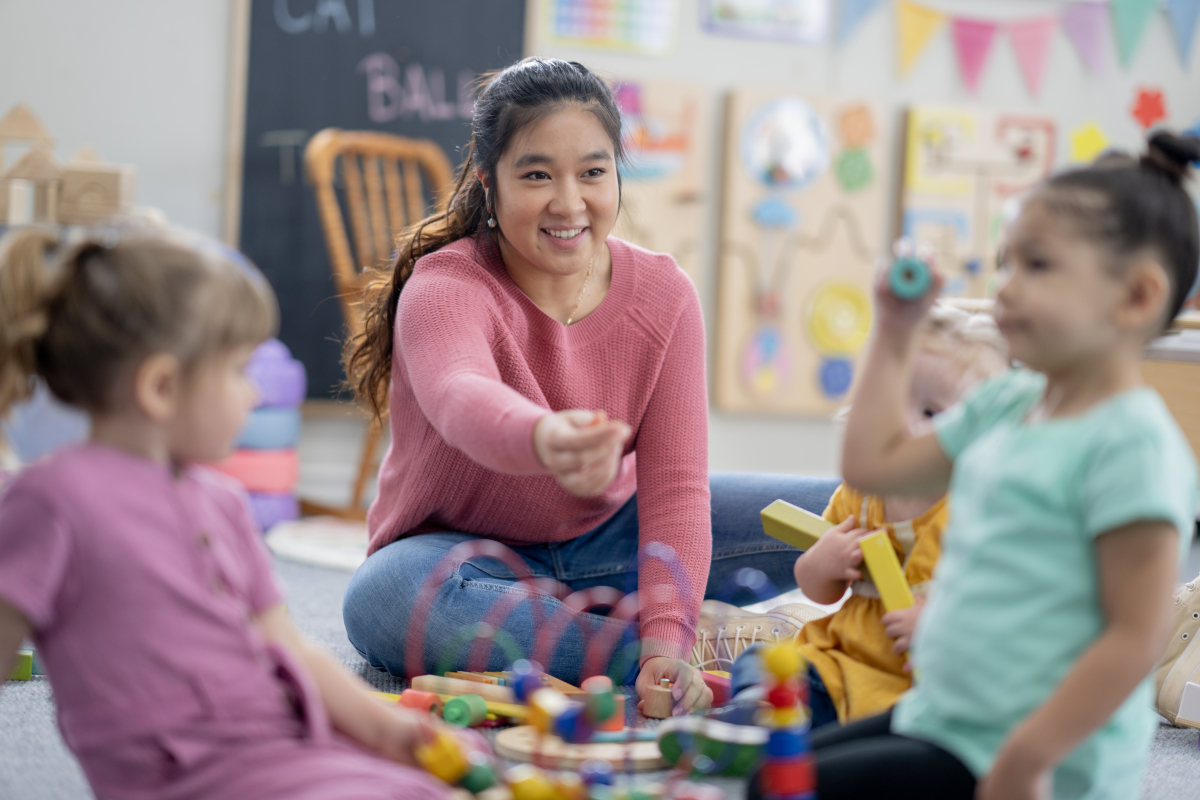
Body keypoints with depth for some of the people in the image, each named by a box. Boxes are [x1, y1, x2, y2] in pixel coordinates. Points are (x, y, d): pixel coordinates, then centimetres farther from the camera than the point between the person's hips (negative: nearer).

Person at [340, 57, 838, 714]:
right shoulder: (442, 289, -24)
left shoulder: (663, 295, -12)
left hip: (606, 536, 3)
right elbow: (461, 398, -49)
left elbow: (674, 485, -17)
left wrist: (669, 633, -34)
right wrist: (544, 440, -73)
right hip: (467, 552, -2)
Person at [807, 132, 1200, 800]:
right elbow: (874, 464, 16)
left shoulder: (1132, 442, -19)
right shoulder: (1005, 404, 8)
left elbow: (1137, 636, -22)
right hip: (944, 720, 9)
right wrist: (895, 332, 15)